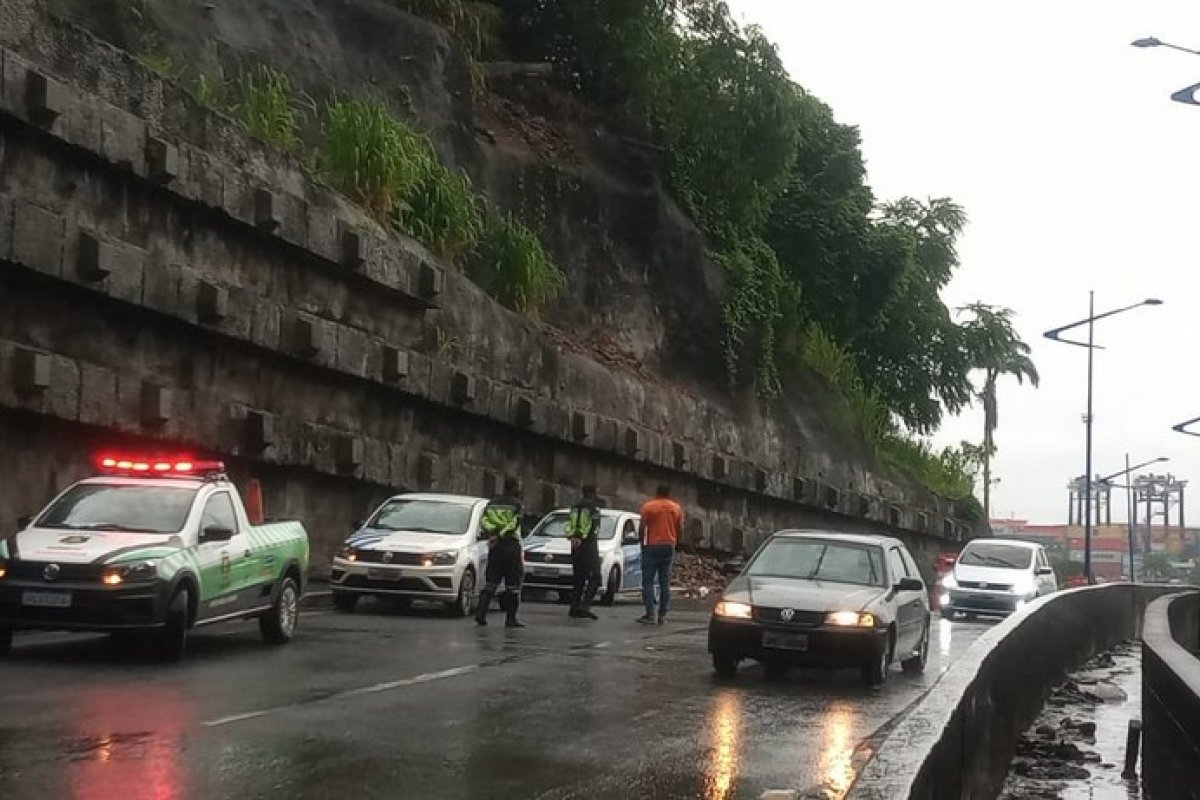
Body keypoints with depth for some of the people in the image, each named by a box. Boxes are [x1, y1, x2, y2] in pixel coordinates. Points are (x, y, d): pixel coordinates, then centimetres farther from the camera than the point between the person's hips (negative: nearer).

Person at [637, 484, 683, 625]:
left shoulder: (648, 506, -4)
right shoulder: (676, 508, 7)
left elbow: (641, 528, -4)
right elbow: (680, 529, 9)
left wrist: (642, 544, 9)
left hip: (652, 546, -4)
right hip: (669, 547, 4)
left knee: (648, 582, -1)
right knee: (665, 583, 8)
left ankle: (650, 615, -8)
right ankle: (662, 615, 7)